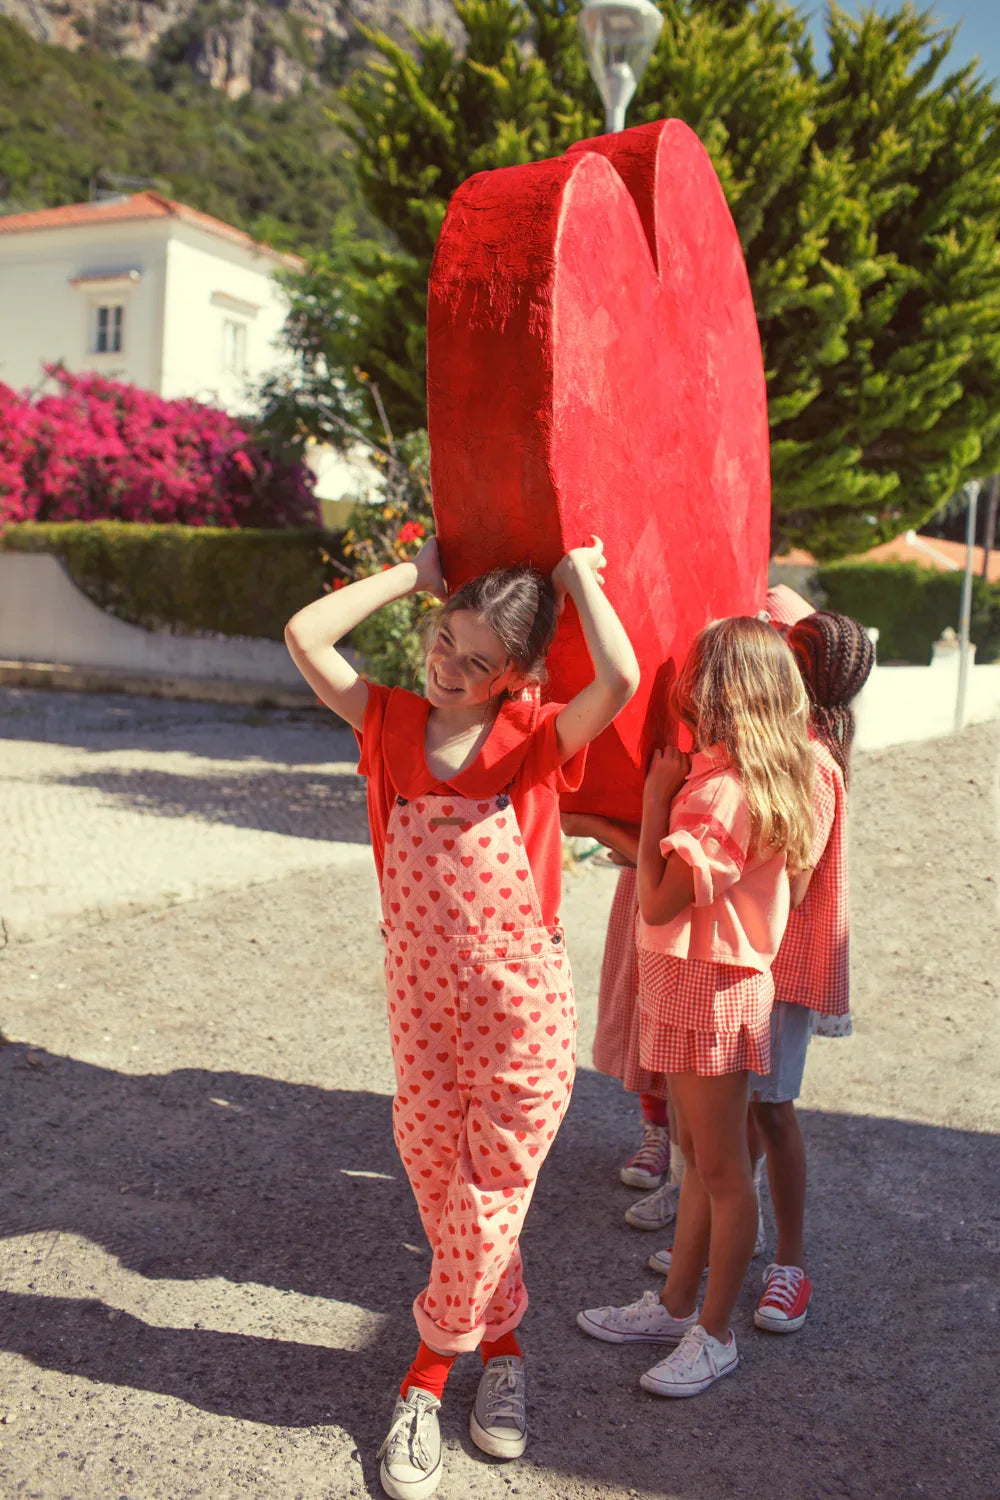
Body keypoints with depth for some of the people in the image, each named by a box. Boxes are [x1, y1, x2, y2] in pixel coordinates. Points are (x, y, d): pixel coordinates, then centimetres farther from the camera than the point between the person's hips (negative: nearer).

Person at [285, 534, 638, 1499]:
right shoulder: (393, 723, 0)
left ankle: (428, 1369, 31)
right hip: (420, 1003, 3)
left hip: (522, 1010, -3)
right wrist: (415, 574, -4)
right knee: (442, 1193, 16)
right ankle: (500, 1344, 40)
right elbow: (303, 637, -9)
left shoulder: (536, 739, -9)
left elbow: (621, 679, -29)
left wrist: (578, 578, -14)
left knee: (487, 1205, 8)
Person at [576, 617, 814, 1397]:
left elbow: (658, 902, -22)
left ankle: (715, 1334, 22)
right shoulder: (767, 778, 4)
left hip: (710, 990, -10)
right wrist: (669, 797, 4)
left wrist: (656, 799, -16)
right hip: (692, 984, 10)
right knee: (700, 1157, 20)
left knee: (722, 1171, 6)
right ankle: (677, 1304, 35)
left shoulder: (720, 791, -26)